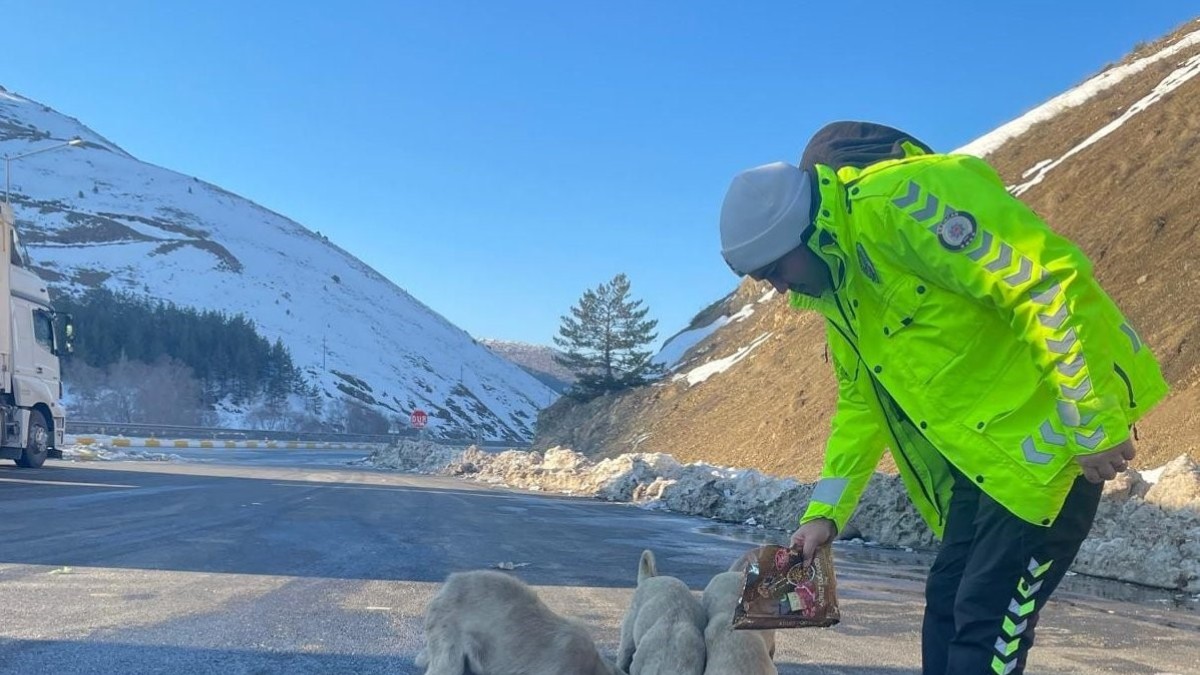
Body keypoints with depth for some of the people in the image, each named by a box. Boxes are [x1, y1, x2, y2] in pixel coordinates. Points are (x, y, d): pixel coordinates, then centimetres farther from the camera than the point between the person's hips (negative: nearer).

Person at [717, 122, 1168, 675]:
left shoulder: (894, 201, -22)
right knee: (946, 604, 12)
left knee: (987, 619, -8)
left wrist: (1094, 425, -23)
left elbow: (1048, 278, -26)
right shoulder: (835, 286, 10)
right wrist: (825, 512, 14)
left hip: (1047, 430, -9)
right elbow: (861, 402, 20)